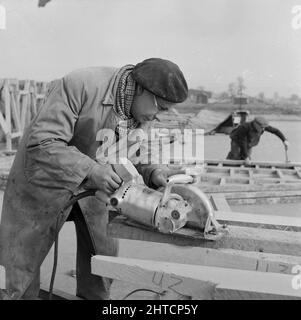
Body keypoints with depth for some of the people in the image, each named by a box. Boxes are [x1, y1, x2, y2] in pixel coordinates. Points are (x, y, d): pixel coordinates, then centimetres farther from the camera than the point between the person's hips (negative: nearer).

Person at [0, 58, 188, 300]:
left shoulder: (134, 108, -8)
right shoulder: (79, 85, -31)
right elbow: (41, 144, -34)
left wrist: (151, 172, -18)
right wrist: (90, 170, -42)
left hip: (92, 183, 6)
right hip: (44, 179, -5)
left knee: (104, 257, 10)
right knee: (23, 261, 6)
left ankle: (95, 296, 32)